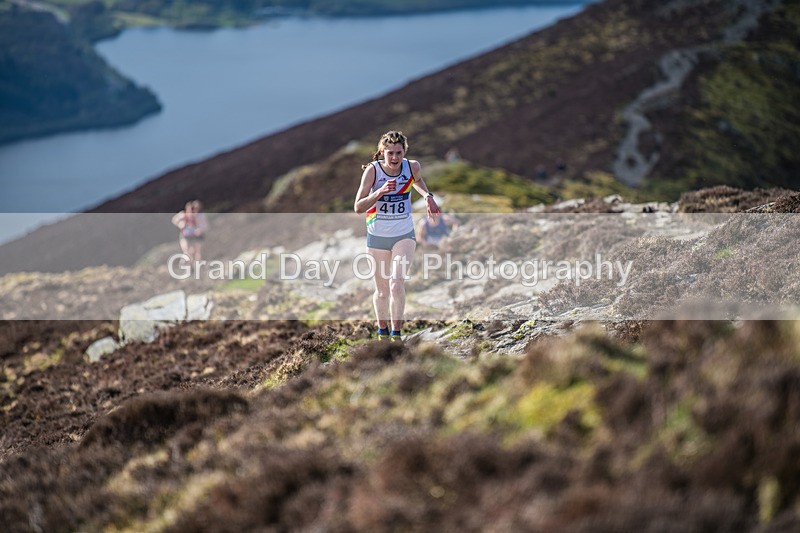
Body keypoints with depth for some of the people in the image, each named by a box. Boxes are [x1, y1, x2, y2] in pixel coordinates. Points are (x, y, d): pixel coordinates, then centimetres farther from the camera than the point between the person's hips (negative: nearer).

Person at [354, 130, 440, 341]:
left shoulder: (413, 167, -10)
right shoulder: (372, 170, -17)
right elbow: (358, 207, -22)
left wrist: (428, 196, 2)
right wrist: (381, 191, -34)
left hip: (404, 235, 0)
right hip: (377, 236, 0)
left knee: (397, 284, -18)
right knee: (382, 290, 11)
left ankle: (396, 333, -6)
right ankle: (382, 331, 34)